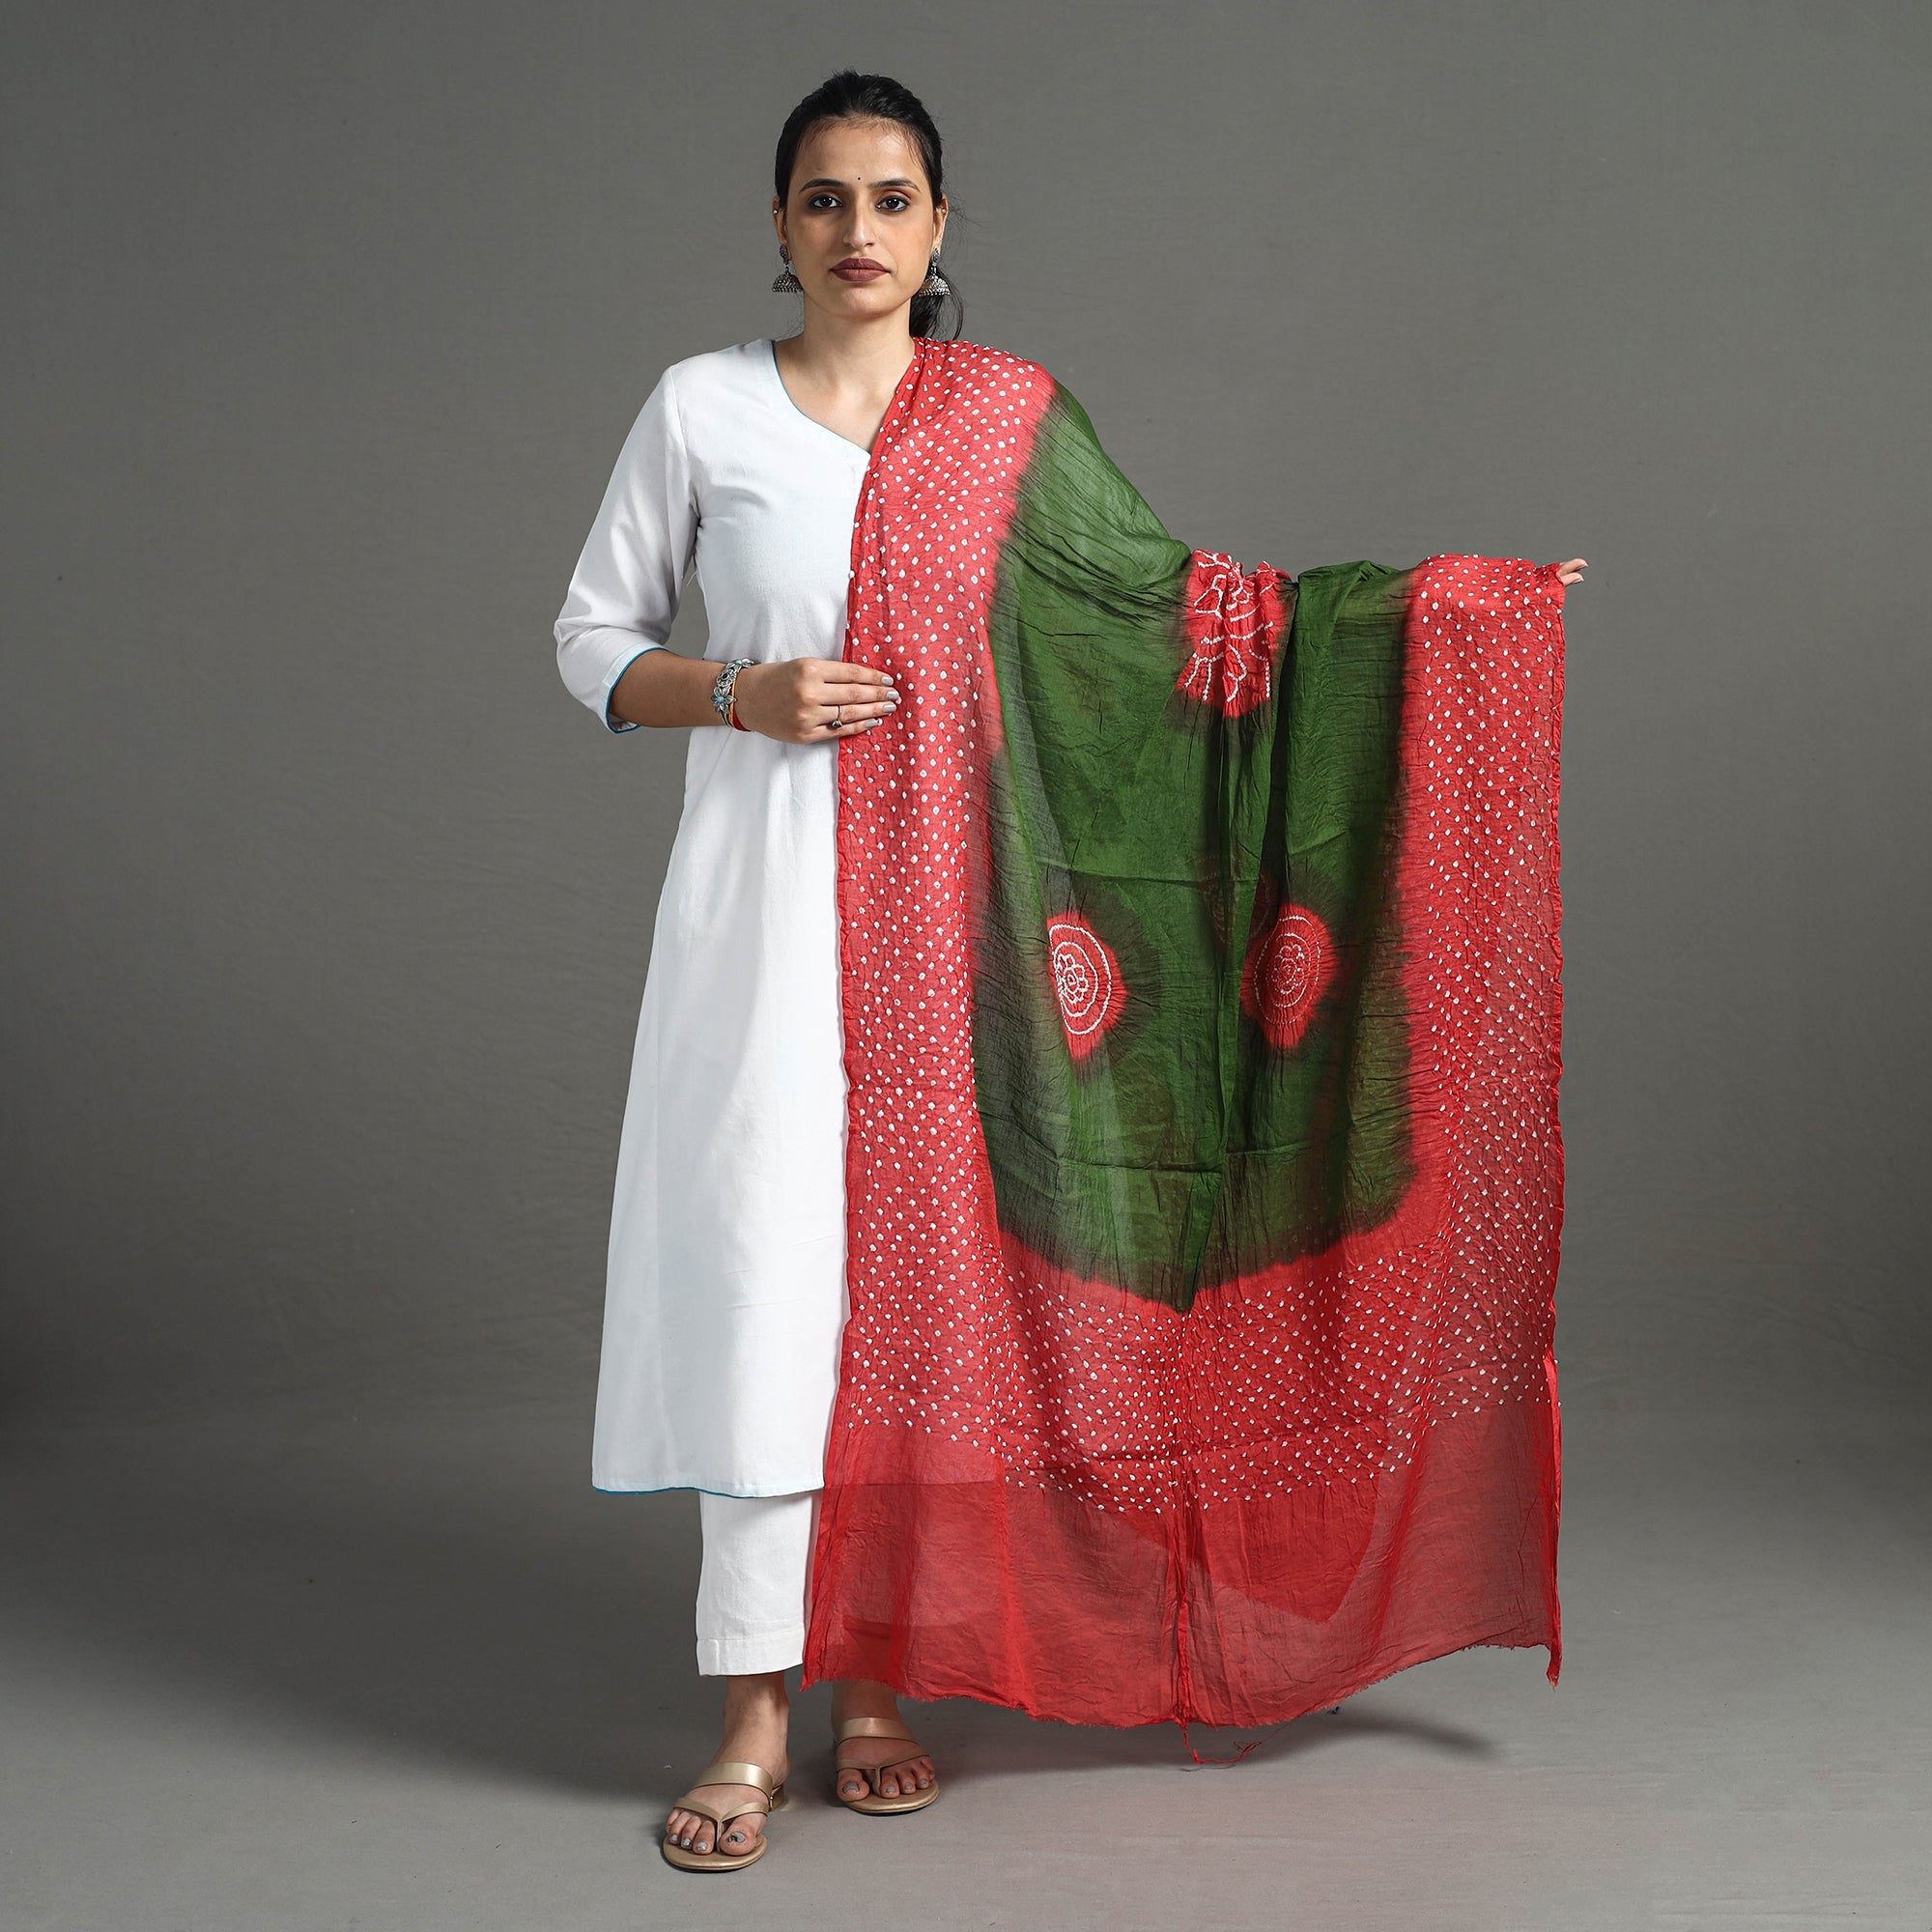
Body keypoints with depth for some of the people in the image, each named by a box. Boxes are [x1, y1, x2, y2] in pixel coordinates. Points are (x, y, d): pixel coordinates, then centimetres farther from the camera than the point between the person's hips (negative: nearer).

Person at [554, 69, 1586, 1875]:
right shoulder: (704, 406, 4)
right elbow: (591, 639, 8)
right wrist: (749, 694, -10)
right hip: (768, 892, -1)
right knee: (760, 1266, -6)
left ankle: (874, 1679, 16)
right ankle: (753, 1711, 4)